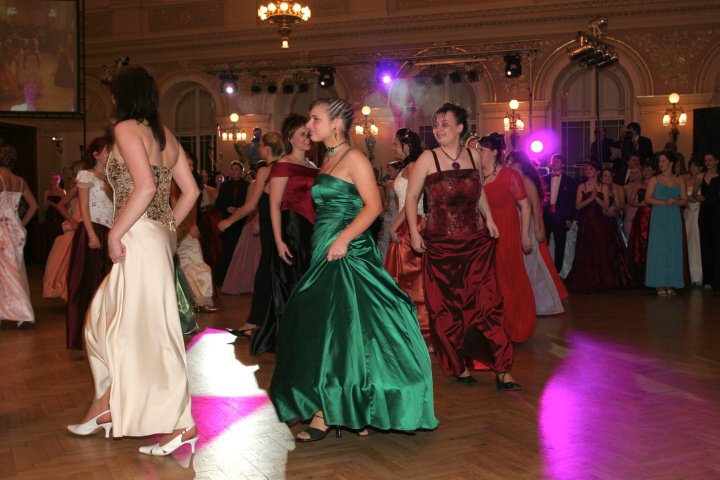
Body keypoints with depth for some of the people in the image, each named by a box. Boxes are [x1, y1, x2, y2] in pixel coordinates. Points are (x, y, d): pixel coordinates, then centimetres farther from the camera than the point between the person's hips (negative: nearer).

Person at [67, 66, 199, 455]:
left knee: (146, 329, -4)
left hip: (138, 239, -9)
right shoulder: (165, 135, 15)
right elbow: (190, 190, 14)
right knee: (105, 319, 20)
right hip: (157, 238, 9)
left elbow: (145, 186, -22)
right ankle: (109, 405, 29)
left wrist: (115, 233, -17)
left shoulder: (126, 128, -9)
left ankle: (180, 422, 1)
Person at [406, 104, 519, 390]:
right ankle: (459, 366, 22)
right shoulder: (428, 158, -5)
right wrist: (414, 232, -11)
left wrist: (488, 218, 11)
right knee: (448, 308, 6)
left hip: (477, 242, 2)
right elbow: (411, 197, -3)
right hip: (440, 245, -2)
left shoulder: (473, 156, 6)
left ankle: (502, 370, 0)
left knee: (487, 303, -4)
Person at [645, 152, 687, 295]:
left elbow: (685, 201, 9)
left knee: (673, 249, 1)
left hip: (674, 219, 2)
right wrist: (663, 202, -16)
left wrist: (674, 201, -11)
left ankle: (671, 284, 6)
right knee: (658, 249, -6)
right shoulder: (654, 180, 5)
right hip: (658, 218, -2)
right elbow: (648, 199, -4)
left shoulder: (679, 181, 11)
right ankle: (659, 284, -4)